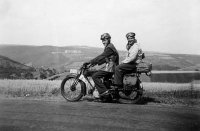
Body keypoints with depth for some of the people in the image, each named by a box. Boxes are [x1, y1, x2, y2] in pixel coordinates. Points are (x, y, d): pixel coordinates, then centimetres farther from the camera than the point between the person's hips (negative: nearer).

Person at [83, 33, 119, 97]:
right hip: (110, 67, 11)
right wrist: (94, 63, 16)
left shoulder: (109, 48, -12)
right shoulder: (109, 47, 21)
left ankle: (103, 91, -17)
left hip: (109, 67, -11)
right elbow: (104, 58, 22)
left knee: (94, 76, -16)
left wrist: (90, 62, -19)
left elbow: (101, 57, -19)